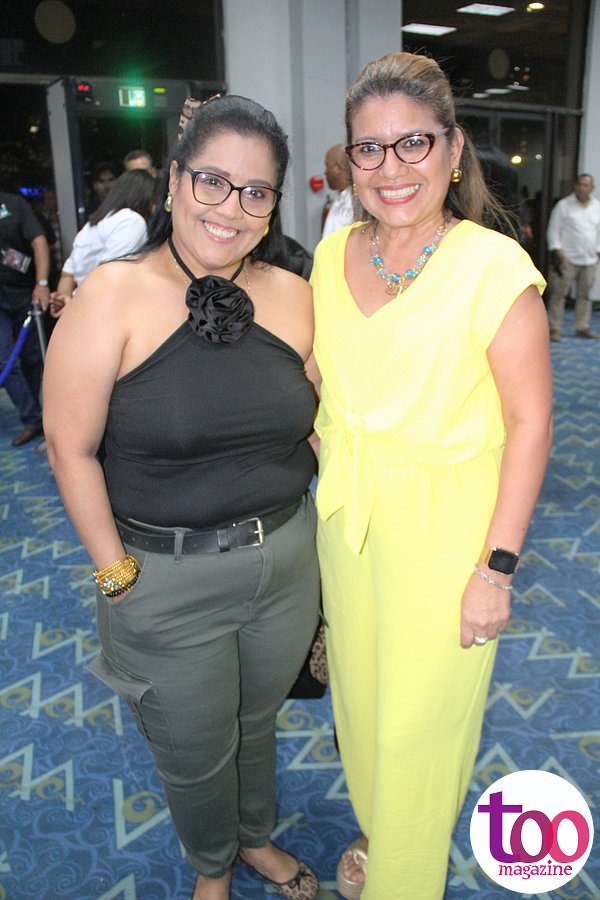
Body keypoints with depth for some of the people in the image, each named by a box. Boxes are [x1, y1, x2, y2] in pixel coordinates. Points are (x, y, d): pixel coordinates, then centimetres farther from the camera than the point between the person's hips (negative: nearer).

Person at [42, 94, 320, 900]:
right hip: (167, 578, -3)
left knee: (260, 721, 27)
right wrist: (117, 576, -12)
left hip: (288, 561, 4)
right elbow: (70, 447, -13)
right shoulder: (113, 296, -15)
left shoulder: (293, 296, -3)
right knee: (195, 756, 19)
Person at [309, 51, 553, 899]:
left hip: (444, 530, -5)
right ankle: (373, 831, 53)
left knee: (420, 719, 12)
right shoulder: (332, 254, 2)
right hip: (346, 520, 6)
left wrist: (498, 567, -17)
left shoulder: (494, 267, -16)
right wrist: (330, 496, 11)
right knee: (359, 693, 23)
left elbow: (530, 421, -15)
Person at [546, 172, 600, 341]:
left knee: (585, 294, 8)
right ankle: (554, 328, -2)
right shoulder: (563, 205, -1)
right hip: (568, 259, -5)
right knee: (559, 292, -7)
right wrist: (557, 250, -9)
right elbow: (553, 230, -1)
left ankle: (582, 327, 17)